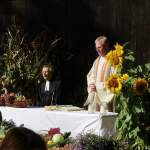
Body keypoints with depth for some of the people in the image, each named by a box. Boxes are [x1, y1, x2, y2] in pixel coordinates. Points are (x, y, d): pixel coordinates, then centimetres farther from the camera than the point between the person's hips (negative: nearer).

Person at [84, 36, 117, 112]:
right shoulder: (97, 60, 17)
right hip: (94, 97, 7)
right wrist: (91, 84, 1)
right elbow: (90, 75, 22)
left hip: (105, 97, -7)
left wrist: (98, 86, -13)